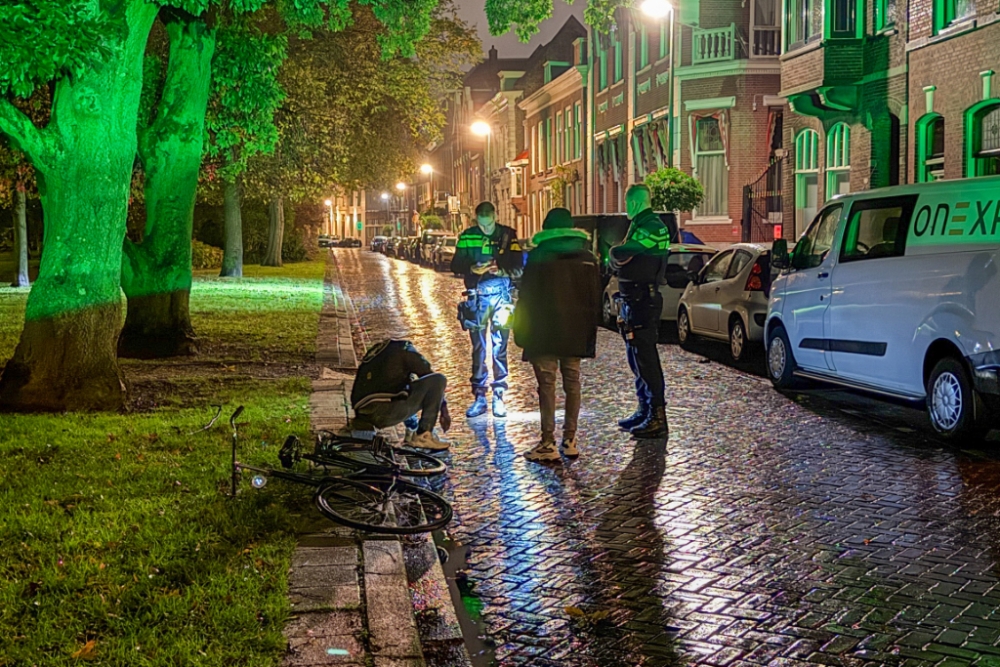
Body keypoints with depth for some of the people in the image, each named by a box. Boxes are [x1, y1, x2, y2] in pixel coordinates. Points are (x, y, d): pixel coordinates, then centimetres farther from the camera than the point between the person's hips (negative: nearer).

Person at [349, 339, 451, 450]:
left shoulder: (376, 351, 29)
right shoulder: (405, 350, 10)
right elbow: (433, 379, 10)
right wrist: (444, 411, 18)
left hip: (363, 414, 8)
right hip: (383, 413, -8)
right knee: (439, 379, -4)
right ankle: (423, 436, -8)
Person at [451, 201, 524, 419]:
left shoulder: (508, 235, -3)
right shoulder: (467, 237, 2)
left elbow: (518, 268, -7)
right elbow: (455, 265, 0)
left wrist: (501, 271, -27)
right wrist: (472, 268, -20)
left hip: (502, 296, -2)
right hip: (477, 297, 2)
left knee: (499, 349, -1)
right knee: (478, 349, 5)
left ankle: (499, 397, 6)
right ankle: (479, 397, 10)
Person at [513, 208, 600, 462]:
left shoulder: (539, 256, -7)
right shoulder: (587, 258, 7)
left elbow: (526, 297, -7)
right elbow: (595, 298, 9)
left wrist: (520, 331, 0)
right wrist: (590, 332, 15)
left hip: (544, 332, -4)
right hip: (576, 333, 4)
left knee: (547, 384, -3)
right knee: (572, 382, 11)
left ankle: (548, 444, -4)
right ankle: (570, 440, 13)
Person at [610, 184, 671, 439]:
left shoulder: (651, 227, -16)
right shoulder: (641, 225, 19)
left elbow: (618, 255, -20)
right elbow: (621, 261, 20)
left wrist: (615, 253, 0)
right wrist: (619, 258, -1)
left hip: (642, 302, -11)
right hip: (634, 301, 11)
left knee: (645, 359, -10)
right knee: (637, 358, 16)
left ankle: (657, 418, -9)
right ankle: (645, 410, 25)